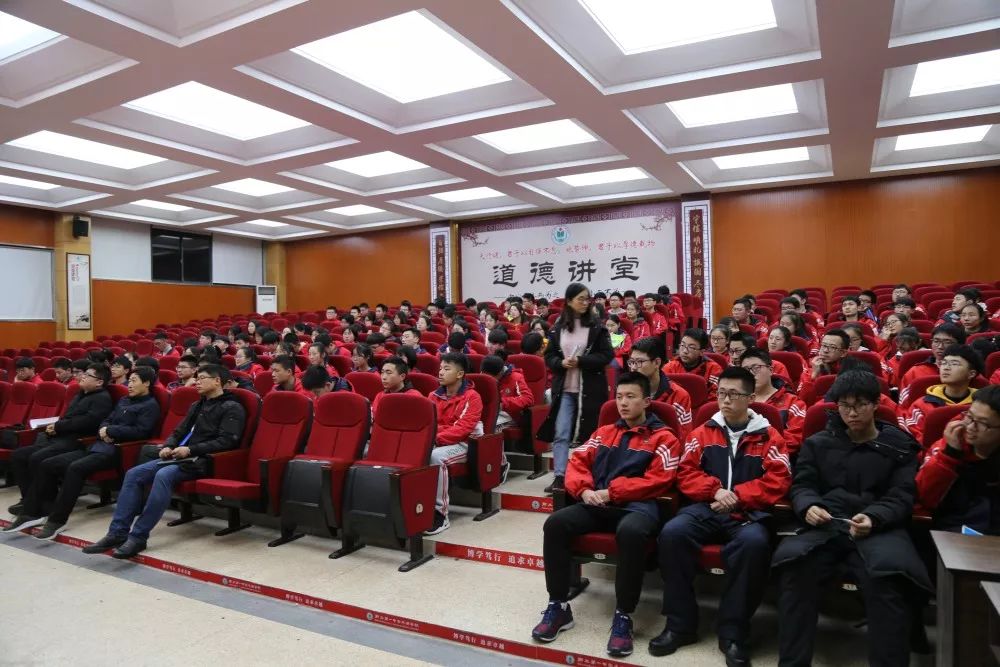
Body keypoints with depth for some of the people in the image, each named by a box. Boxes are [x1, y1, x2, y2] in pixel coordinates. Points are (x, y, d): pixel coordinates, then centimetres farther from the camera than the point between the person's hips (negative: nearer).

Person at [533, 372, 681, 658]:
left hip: (637, 506, -4)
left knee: (631, 532, -39)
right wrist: (584, 490, -6)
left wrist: (612, 492, -12)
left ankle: (623, 616, -22)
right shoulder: (604, 433, 22)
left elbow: (659, 480, -6)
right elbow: (577, 462, 16)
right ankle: (558, 606, -9)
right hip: (597, 504, 5)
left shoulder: (663, 437, 7)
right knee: (555, 523, -22)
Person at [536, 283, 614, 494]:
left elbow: (607, 355, -5)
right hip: (564, 389, 2)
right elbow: (549, 356, 9)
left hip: (590, 389, -1)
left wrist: (580, 361, -16)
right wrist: (561, 363, -13)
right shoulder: (558, 327, 4)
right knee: (560, 434, -3)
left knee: (589, 434, 7)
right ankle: (559, 476, 0)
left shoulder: (597, 325, -1)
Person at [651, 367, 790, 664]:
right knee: (672, 533, -27)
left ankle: (733, 633, -18)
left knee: (755, 542, -36)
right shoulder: (703, 432, 12)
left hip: (748, 512, -2)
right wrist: (716, 489, -10)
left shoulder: (768, 436, 6)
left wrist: (737, 496, -13)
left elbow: (778, 481, -3)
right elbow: (685, 473, 8)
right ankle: (680, 624, -12)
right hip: (706, 507, 2)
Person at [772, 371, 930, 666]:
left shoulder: (900, 446, 15)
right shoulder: (818, 442, 20)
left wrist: (873, 518, -19)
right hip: (824, 524, 1)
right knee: (793, 561, -31)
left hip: (879, 527, -1)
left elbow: (901, 497, 3)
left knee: (889, 573, -36)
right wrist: (808, 506, -12)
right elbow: (802, 485, 14)